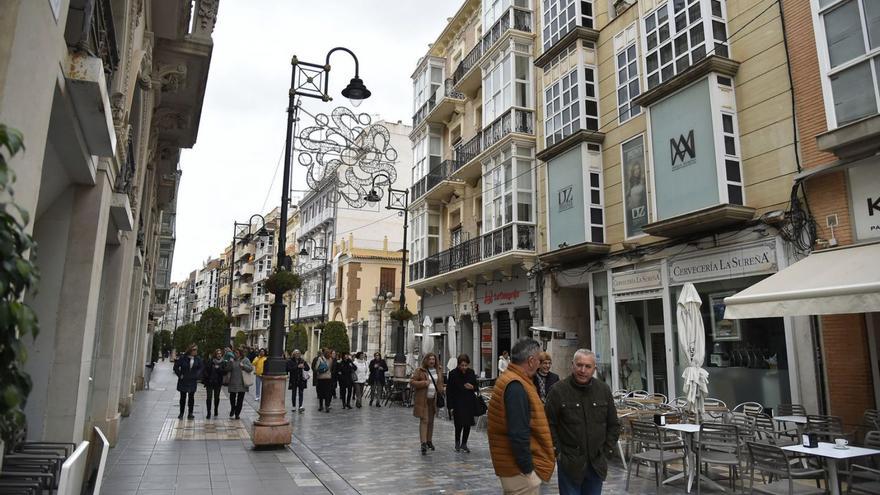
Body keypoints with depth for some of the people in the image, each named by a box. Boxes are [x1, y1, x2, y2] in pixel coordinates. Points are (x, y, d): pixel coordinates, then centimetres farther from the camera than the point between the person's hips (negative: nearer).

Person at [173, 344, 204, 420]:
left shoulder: (198, 359, -2)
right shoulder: (182, 358, -9)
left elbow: (200, 368, 8)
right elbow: (176, 367, -1)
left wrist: (197, 376, -4)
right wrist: (180, 375, -7)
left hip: (193, 381, 2)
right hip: (183, 381, -2)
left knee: (191, 397, 6)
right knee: (183, 397, 8)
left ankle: (190, 414, 14)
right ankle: (181, 413, 19)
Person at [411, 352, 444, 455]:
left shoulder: (438, 371, 11)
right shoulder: (419, 370, -6)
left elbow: (440, 383, 22)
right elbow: (411, 382, -9)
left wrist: (440, 393, 8)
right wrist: (424, 383, -19)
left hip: (433, 399, 5)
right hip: (422, 399, -5)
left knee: (431, 421, 13)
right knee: (424, 420, -10)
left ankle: (429, 441, 27)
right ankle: (423, 443, -12)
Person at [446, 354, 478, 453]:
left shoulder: (471, 373, 2)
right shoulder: (453, 373, -8)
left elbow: (476, 387, 13)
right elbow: (449, 391, -5)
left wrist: (472, 387, -12)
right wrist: (451, 406, -10)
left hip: (469, 403, 3)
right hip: (458, 403, -3)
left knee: (468, 424, 6)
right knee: (459, 424, -6)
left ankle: (464, 444, 23)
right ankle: (457, 443, 19)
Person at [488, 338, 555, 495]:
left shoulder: (508, 379, 10)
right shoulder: (516, 387, -22)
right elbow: (518, 433, -26)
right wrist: (527, 468, -20)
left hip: (512, 464, 10)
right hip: (520, 469, -10)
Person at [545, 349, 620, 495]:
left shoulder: (604, 390, 3)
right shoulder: (558, 391, -10)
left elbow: (613, 424, 11)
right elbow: (549, 424, -7)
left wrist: (607, 449, 5)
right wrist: (558, 451, -9)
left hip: (597, 463, 4)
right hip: (569, 463, -4)